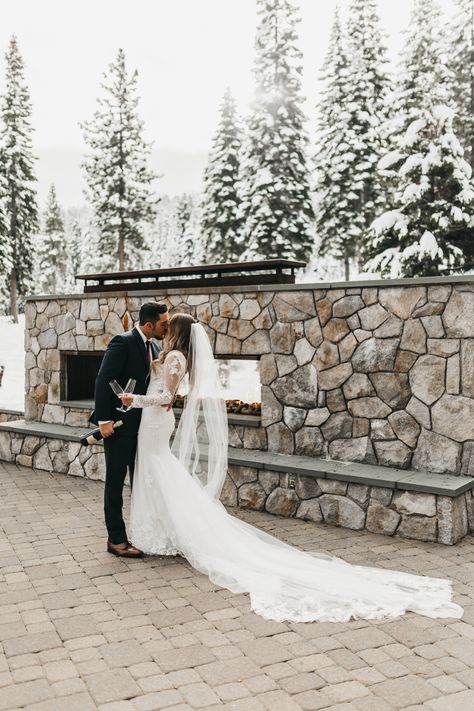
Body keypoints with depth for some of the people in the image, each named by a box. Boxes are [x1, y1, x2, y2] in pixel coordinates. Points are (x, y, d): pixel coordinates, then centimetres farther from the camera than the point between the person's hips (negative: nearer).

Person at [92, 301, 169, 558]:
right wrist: (104, 420, -21)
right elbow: (103, 381, -18)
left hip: (142, 425, 8)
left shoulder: (155, 349, 9)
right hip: (119, 425, -8)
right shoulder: (123, 342, -14)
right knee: (115, 481, 2)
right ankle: (116, 539, 10)